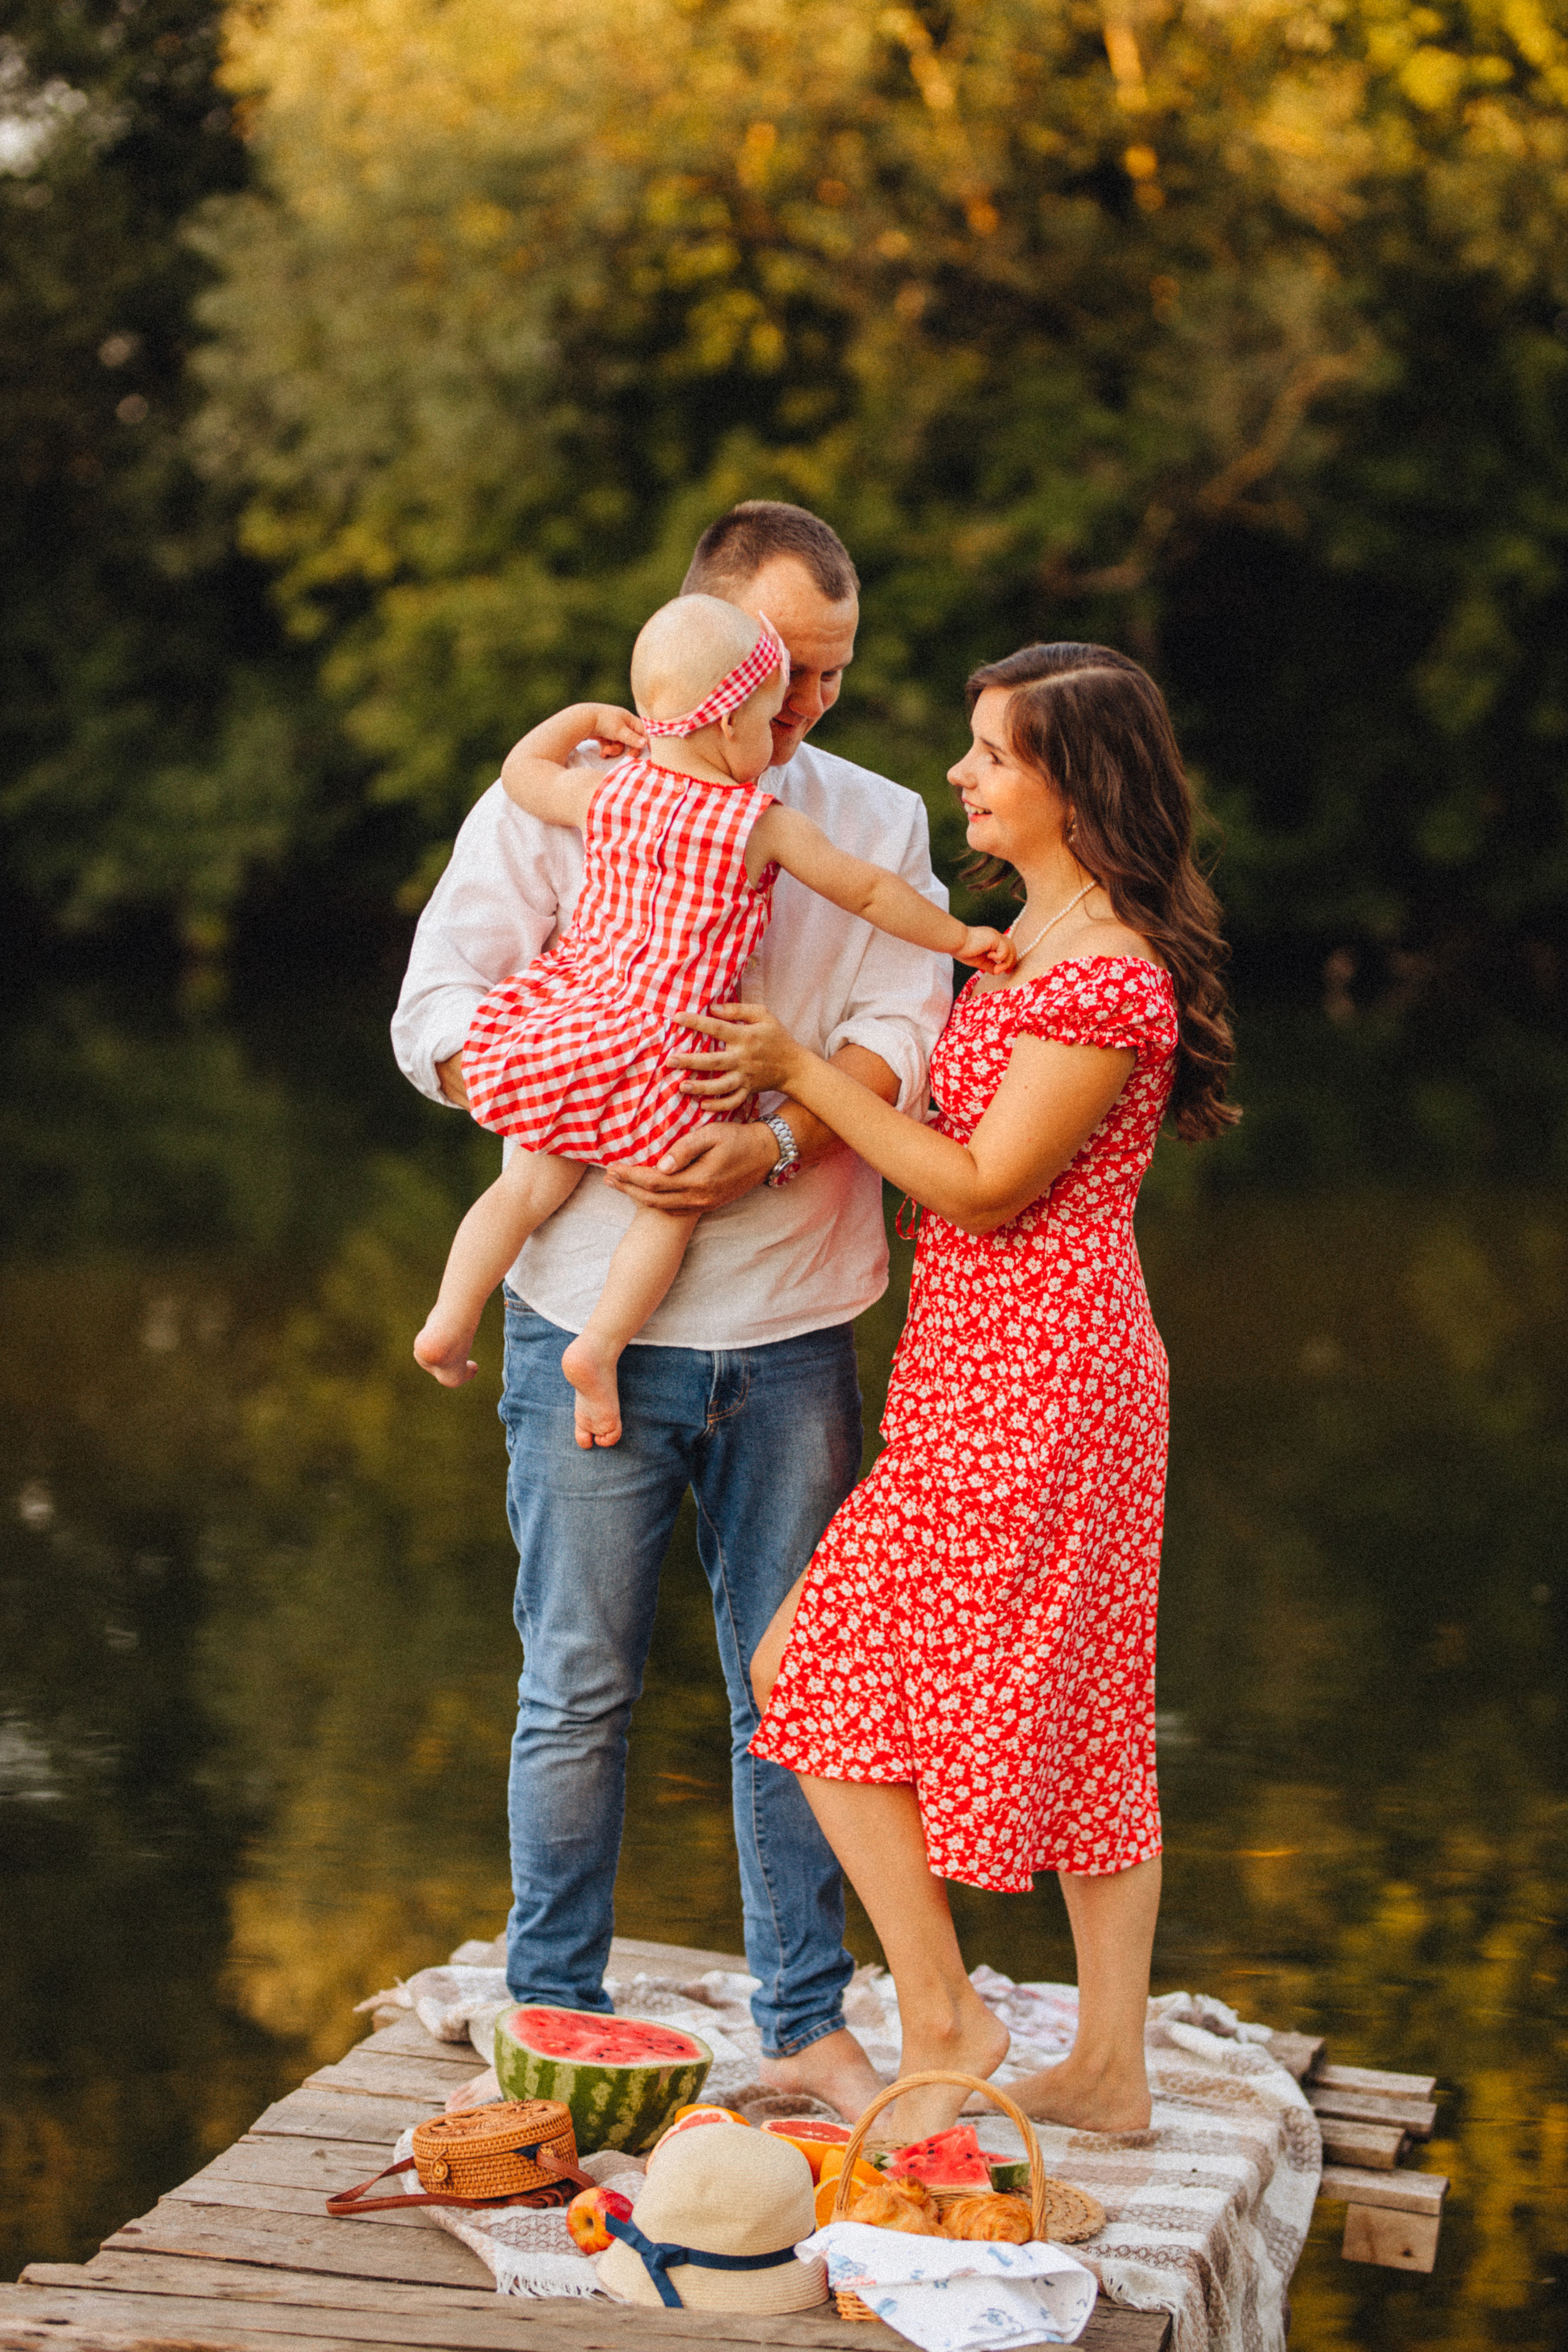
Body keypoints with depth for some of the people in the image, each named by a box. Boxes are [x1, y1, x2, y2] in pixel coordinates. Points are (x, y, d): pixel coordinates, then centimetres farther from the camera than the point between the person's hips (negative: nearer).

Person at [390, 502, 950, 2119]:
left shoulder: (876, 824, 9)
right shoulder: (551, 800, 2)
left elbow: (903, 1039, -2)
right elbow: (437, 1014, -3)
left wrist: (774, 1142, -21)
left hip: (793, 1332, 2)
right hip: (593, 1323, -2)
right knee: (579, 1686, 3)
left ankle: (807, 2027, 18)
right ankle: (553, 2021, 17)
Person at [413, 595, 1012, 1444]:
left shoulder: (605, 792, 5)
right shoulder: (764, 824, -6)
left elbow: (521, 767, 25)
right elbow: (870, 893, 4)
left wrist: (587, 719, 36)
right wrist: (957, 938, 18)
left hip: (561, 1016, 5)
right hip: (654, 1046, -5)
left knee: (534, 1181, 17)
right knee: (675, 1202, 9)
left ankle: (450, 1317, 12)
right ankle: (600, 1346, -5)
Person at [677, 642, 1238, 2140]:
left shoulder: (1109, 976, -18)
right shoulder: (1035, 939, 13)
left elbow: (985, 1186, -17)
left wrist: (799, 1073, -14)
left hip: (1018, 1384, -10)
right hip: (1066, 1364, 10)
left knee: (814, 1669, -3)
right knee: (1077, 1716, 12)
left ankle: (941, 2017, 4)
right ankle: (1109, 2064, 19)